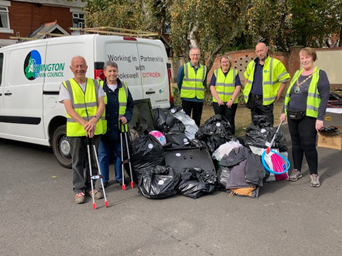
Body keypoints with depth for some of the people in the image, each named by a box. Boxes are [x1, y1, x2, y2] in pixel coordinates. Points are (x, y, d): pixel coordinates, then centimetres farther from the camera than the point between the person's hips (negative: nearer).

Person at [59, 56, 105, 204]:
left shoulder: (95, 84, 8)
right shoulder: (66, 86, 0)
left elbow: (101, 104, -1)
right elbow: (69, 109, -11)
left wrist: (94, 119, -22)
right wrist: (84, 123, -27)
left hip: (95, 130, 3)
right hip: (75, 131, -2)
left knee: (92, 160, 12)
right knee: (77, 162, 6)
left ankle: (90, 187, 26)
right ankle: (79, 190, 17)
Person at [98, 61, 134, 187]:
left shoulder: (123, 87, 9)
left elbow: (130, 105, 15)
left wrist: (127, 117, -1)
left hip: (119, 128, 2)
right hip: (104, 129, -2)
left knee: (119, 154, 12)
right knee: (103, 155, 6)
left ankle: (120, 177, 27)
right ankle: (103, 180, 20)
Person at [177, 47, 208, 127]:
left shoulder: (204, 68, 7)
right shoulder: (184, 67, -2)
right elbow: (179, 82, 6)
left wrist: (200, 92, 10)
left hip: (199, 99, 3)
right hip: (187, 99, -3)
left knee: (197, 121, 10)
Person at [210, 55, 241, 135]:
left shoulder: (235, 72, 8)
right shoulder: (216, 72, 11)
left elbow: (238, 87, 0)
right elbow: (212, 87, 2)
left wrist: (232, 100, -11)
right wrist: (218, 99, -10)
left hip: (231, 103, -1)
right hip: (218, 102, 1)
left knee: (230, 121, 0)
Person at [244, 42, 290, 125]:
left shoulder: (275, 63, -6)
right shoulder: (251, 64, 10)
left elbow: (284, 80, -5)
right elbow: (246, 78, 26)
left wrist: (277, 96, -8)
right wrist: (246, 91, 16)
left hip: (266, 100, -5)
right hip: (252, 99, 5)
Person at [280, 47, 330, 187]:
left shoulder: (320, 74, -4)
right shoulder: (297, 74, 13)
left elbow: (325, 96, -9)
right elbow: (289, 93, 18)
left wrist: (320, 118, -16)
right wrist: (284, 111, 13)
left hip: (309, 117, -5)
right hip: (292, 115, 5)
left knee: (308, 145, -3)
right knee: (296, 143, 12)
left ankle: (314, 174, 12)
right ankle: (297, 170, 25)